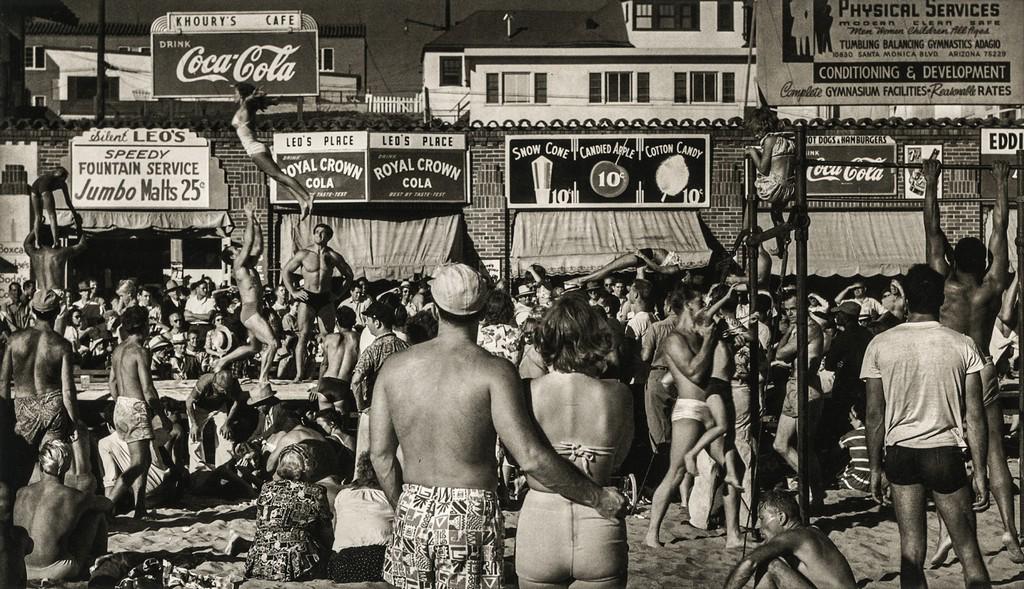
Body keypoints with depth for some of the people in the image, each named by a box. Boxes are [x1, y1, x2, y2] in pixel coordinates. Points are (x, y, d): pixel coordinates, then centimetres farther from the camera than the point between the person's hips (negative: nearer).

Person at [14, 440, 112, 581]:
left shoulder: (21, 494, -1)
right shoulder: (73, 497, -13)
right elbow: (108, 504, 8)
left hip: (26, 572, 5)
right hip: (59, 573, -5)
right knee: (98, 514, 10)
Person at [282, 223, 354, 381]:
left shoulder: (333, 256, 3)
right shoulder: (303, 254, 1)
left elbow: (349, 275, 15)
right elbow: (285, 271, 9)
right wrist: (293, 292, 1)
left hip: (326, 299, 2)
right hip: (307, 298, -2)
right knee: (303, 335, -10)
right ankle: (299, 373, -13)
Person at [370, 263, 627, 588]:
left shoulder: (395, 366, 2)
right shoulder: (493, 371, -12)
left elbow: (380, 454, 6)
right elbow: (531, 458, -19)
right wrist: (599, 498, -11)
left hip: (412, 514, 4)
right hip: (471, 513, -4)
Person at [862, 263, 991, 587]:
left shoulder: (880, 345, -3)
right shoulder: (963, 345, -5)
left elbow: (875, 414, -1)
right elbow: (975, 416, -5)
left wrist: (876, 467, 8)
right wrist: (980, 472, 2)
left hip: (900, 452, 1)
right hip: (946, 452, -1)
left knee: (911, 548, 8)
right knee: (968, 548, 6)